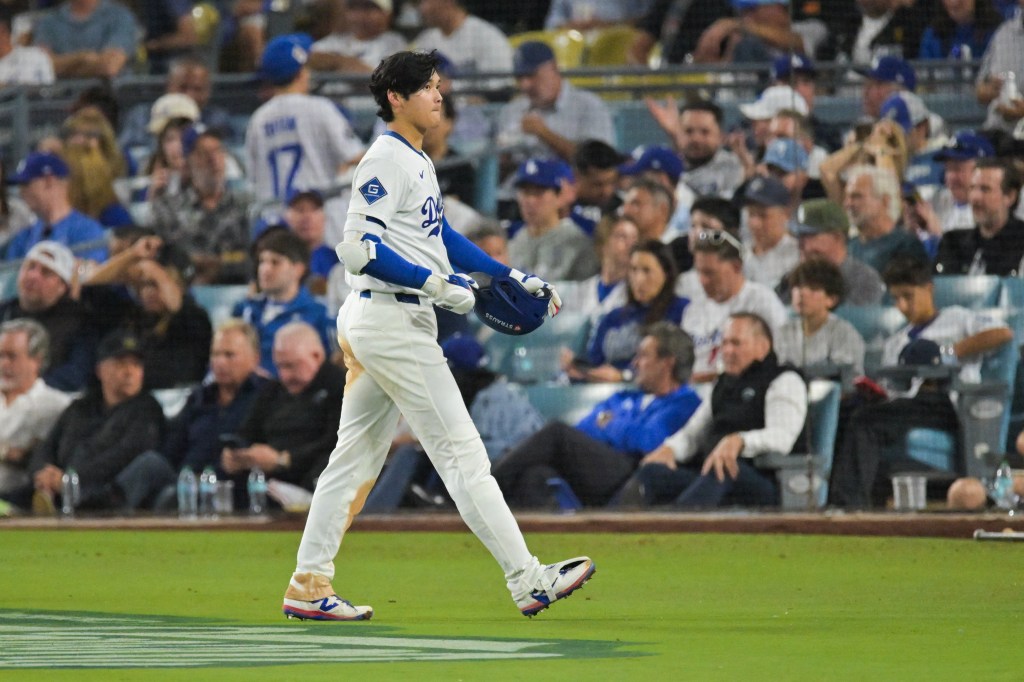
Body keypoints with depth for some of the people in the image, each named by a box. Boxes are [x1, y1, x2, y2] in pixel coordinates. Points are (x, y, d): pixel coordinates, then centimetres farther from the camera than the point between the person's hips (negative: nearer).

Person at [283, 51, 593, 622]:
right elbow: (360, 248, -21)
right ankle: (527, 580, -10)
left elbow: (443, 238, 24)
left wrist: (512, 277, 16)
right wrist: (436, 286, -22)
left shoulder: (415, 162, 17)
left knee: (357, 455, 12)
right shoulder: (386, 160, -14)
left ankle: (309, 585, 14)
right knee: (461, 450, -9)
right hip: (391, 317, -10)